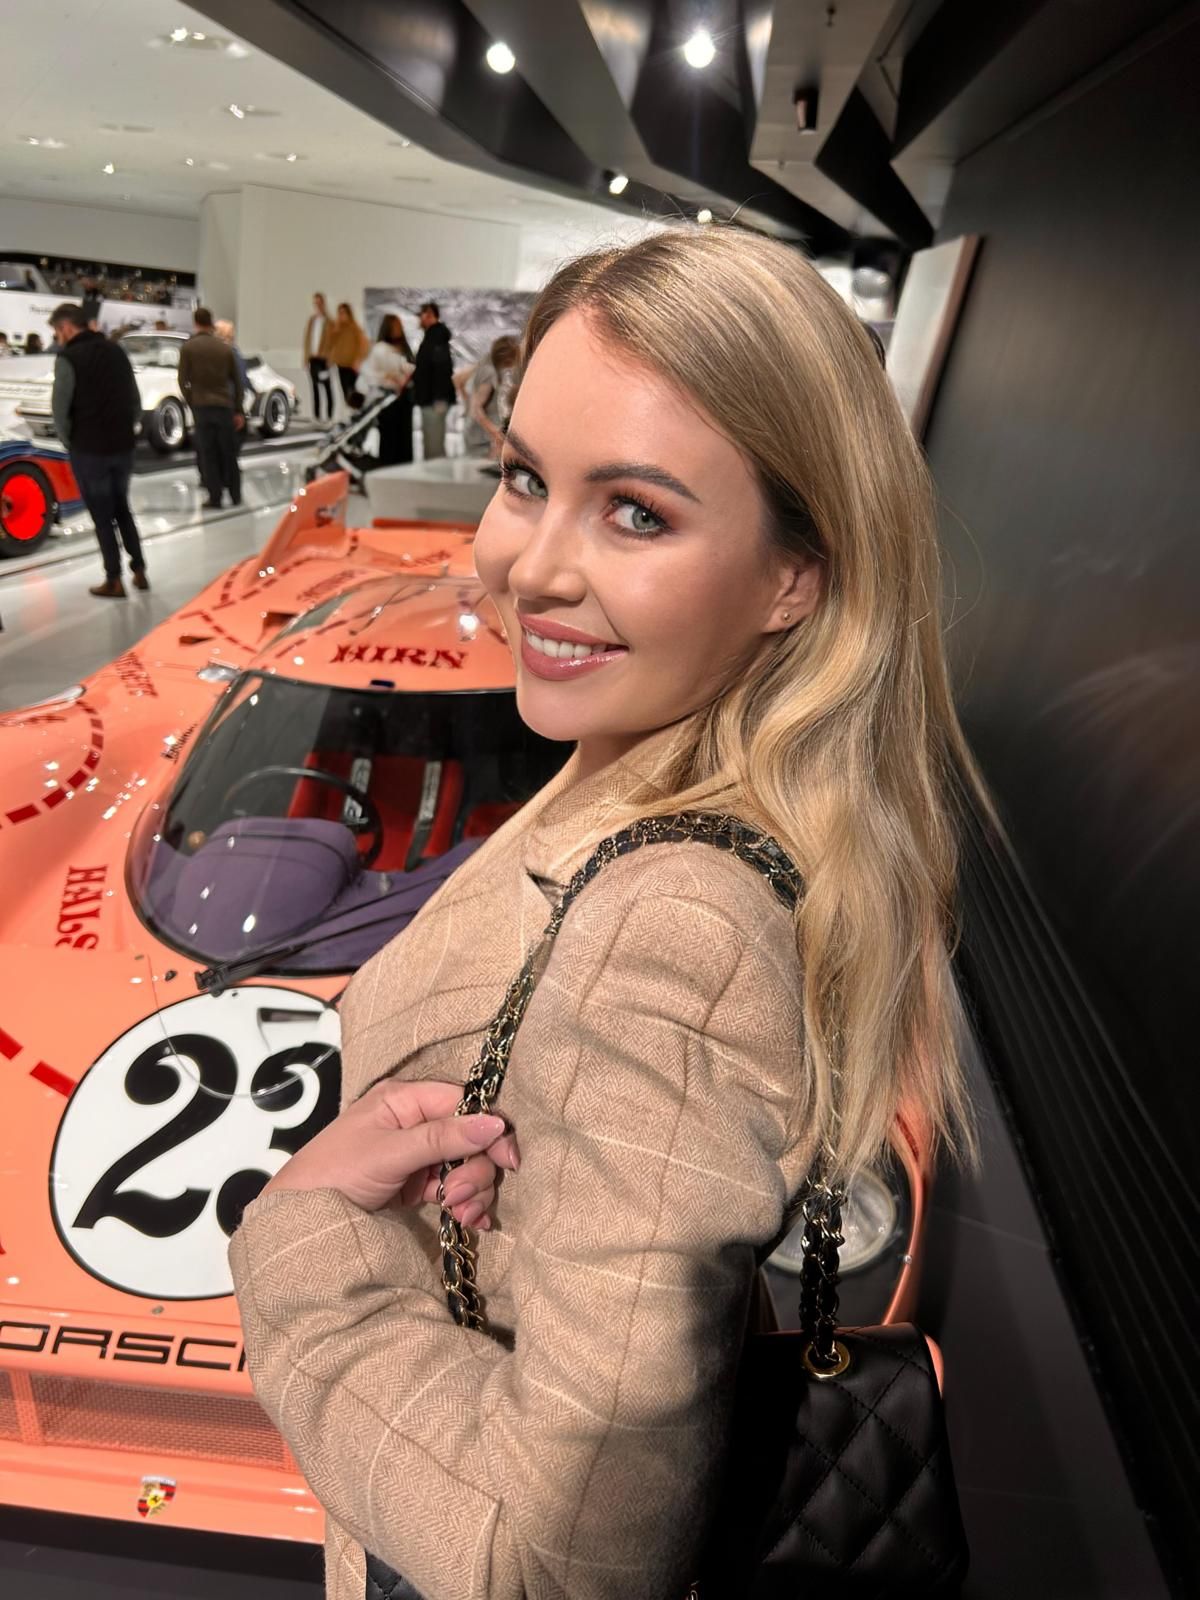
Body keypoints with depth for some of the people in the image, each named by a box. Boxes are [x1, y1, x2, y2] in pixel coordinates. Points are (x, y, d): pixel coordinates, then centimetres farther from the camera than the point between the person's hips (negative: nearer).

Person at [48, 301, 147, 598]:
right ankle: (139, 571, 18)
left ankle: (114, 581, 7)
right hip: (123, 446, 6)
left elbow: (60, 407, -12)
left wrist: (67, 441, 3)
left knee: (102, 515, 3)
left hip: (88, 450, -5)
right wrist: (127, 431, 13)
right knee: (122, 509, 19)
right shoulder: (116, 351, 9)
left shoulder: (69, 358, -10)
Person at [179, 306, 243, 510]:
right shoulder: (224, 348, 5)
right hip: (225, 406, 2)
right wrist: (239, 411, 12)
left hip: (201, 406, -2)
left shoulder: (188, 347, -2)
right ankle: (235, 496, 14)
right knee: (229, 453, 10)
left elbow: (183, 381, -3)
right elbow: (237, 381, 8)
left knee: (208, 454, 2)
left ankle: (215, 498, -1)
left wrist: (191, 402, 11)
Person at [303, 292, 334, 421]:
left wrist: (329, 358, -13)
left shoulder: (329, 321, -4)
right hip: (312, 358, 6)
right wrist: (306, 357, 9)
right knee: (315, 388, 8)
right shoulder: (310, 320, 14)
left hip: (324, 358, -6)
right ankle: (316, 416, 11)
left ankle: (330, 417, 0)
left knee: (327, 388, -3)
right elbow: (306, 339, 15)